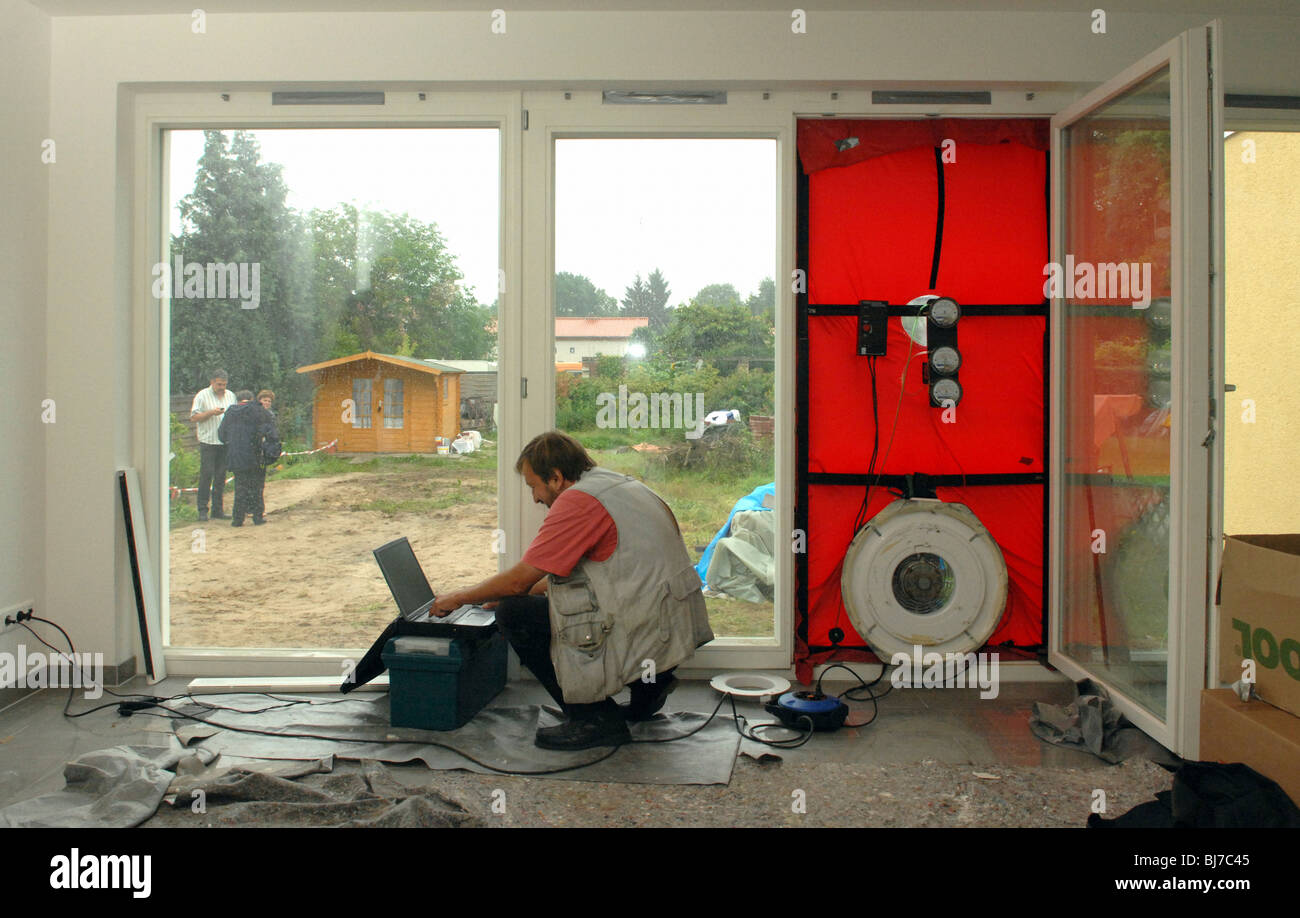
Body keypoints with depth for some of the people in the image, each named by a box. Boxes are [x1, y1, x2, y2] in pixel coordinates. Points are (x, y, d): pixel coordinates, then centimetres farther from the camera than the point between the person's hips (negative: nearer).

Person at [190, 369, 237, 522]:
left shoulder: (230, 395, 14)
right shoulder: (202, 396, 0)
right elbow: (194, 417, -5)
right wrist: (211, 412, -16)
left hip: (225, 441, 4)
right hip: (208, 441, -4)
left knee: (221, 476, 6)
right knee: (206, 475, -6)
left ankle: (217, 510, 12)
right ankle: (202, 510, -2)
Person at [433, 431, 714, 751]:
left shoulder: (578, 500, -13)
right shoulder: (625, 485, 16)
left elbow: (520, 580, -9)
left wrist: (459, 598, 7)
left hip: (642, 640, -10)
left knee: (514, 614, -4)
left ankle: (595, 718, -1)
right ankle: (647, 686, 18)